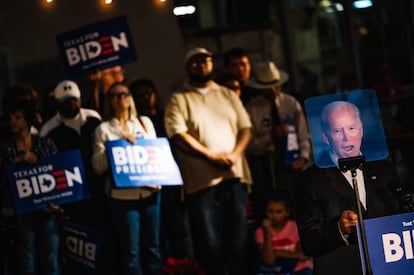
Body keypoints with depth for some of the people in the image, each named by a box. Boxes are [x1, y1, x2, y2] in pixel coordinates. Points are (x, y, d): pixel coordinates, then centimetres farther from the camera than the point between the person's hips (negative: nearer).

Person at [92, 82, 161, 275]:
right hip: (122, 196, -3)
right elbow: (98, 166, -3)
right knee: (131, 251, 0)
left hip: (150, 192, 3)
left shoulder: (145, 122, 14)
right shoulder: (104, 129, 4)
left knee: (153, 248, 8)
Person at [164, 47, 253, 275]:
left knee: (238, 239, 7)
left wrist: (235, 154, -9)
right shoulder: (179, 99, 4)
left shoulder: (228, 95, 17)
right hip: (202, 180, -4)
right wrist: (210, 155, -16)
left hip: (234, 176, 4)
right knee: (210, 243, -3)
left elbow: (245, 127, 11)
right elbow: (178, 135, -8)